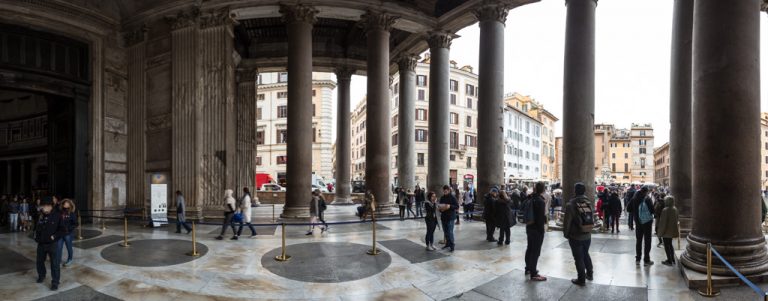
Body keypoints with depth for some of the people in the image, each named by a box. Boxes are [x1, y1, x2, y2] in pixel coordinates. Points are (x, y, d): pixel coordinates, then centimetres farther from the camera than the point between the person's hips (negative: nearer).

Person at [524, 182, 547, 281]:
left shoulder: (530, 199, 4)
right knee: (536, 251, -2)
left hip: (529, 227, 8)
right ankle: (533, 274, 2)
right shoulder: (540, 201, -20)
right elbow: (541, 217, -22)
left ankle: (528, 268, 35)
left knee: (530, 248, 21)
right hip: (537, 229, -8)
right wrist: (545, 217, -5)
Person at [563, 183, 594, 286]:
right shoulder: (588, 202, 0)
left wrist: (566, 233, -2)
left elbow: (567, 221, -16)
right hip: (587, 235, 6)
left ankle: (581, 279, 12)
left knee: (578, 258, 4)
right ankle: (589, 274, 37)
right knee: (586, 254, 25)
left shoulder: (571, 204, -18)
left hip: (575, 237, -6)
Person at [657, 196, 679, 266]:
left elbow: (663, 222, -20)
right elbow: (676, 220, 12)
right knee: (670, 245, 20)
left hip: (666, 231, -8)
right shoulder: (675, 209, 2)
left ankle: (669, 261, 7)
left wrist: (661, 231, -12)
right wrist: (674, 228, 23)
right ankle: (672, 259, 26)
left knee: (667, 246, 2)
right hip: (672, 230, 8)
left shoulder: (665, 210, -23)